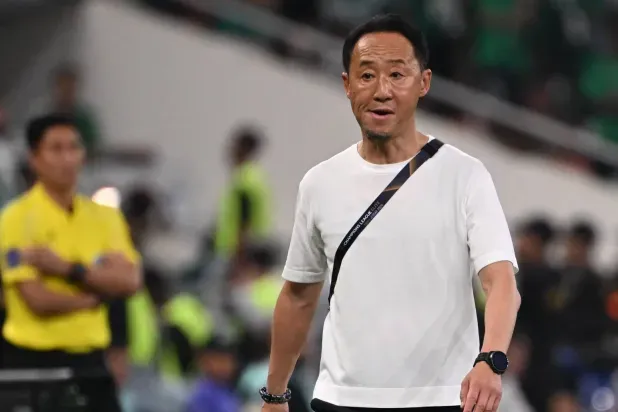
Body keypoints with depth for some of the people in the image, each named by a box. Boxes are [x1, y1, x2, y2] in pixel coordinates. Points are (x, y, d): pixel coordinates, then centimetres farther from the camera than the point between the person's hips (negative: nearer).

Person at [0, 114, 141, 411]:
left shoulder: (103, 217, 9)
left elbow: (128, 281, -6)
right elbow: (38, 300, -17)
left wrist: (67, 268, -17)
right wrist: (97, 293, -3)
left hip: (89, 361, 5)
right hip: (33, 361, -5)